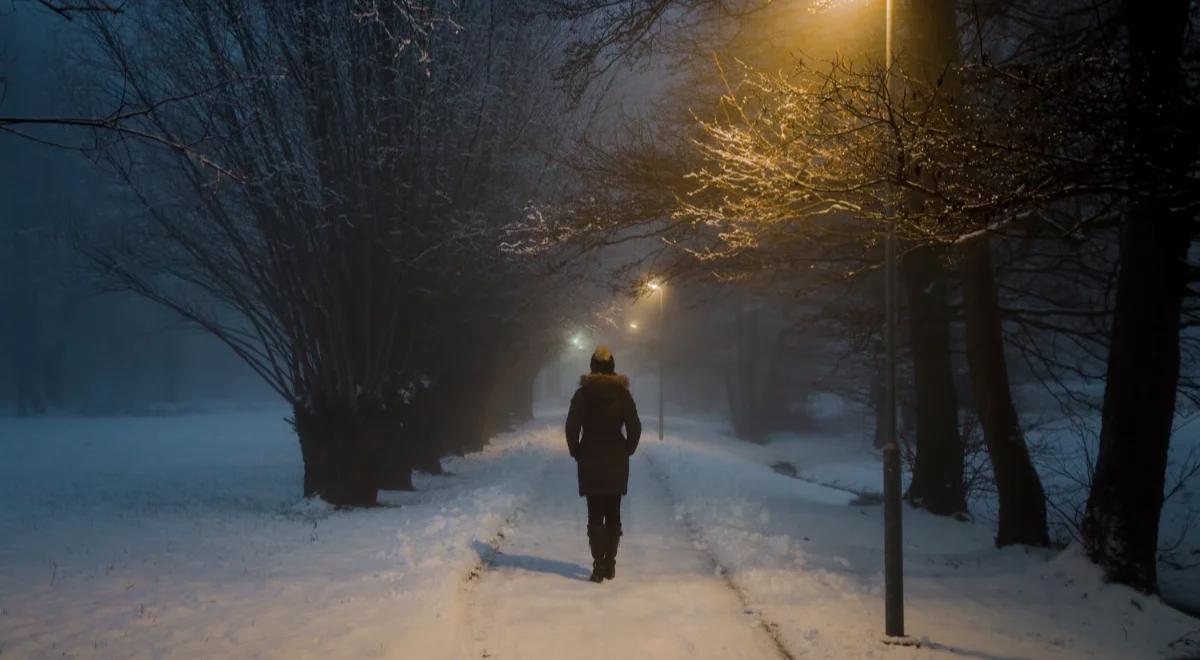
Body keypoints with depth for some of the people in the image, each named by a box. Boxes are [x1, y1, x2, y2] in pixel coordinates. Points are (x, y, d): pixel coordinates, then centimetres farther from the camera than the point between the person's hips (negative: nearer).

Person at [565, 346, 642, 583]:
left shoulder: (583, 394, -5)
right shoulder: (622, 394, 0)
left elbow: (572, 427, -8)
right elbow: (635, 427, -3)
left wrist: (577, 453, 4)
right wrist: (627, 451, 9)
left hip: (590, 462, -2)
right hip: (616, 463, 2)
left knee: (595, 515, 1)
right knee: (613, 514, 11)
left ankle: (599, 566, -8)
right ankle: (610, 564, 11)